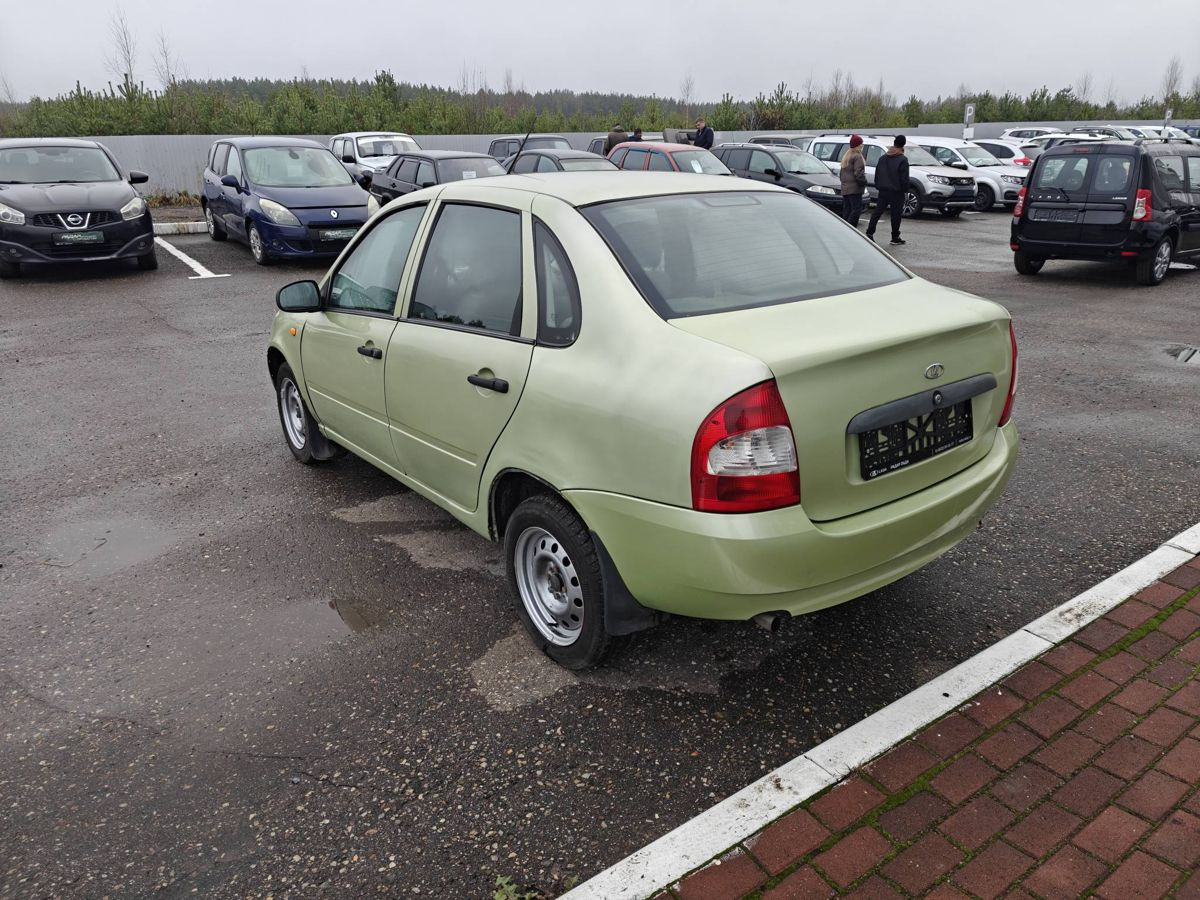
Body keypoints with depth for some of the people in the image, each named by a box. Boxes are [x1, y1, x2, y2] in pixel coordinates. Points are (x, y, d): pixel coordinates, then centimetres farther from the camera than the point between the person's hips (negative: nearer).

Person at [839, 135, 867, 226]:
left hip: (845, 188, 10)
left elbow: (842, 173, 22)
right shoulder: (857, 156, -11)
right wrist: (863, 182, -8)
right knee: (856, 210, -10)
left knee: (846, 211, 11)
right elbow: (858, 173, -19)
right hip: (854, 188, -10)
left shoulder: (846, 156, 19)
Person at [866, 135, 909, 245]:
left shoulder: (883, 158, 9)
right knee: (896, 214, 3)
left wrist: (878, 186, 19)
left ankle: (869, 233, -1)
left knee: (877, 212, 8)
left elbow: (877, 174, 13)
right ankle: (895, 237, 8)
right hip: (896, 192, -5)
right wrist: (905, 190, -1)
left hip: (883, 190, 5)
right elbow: (904, 178, -12)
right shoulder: (903, 159, -10)